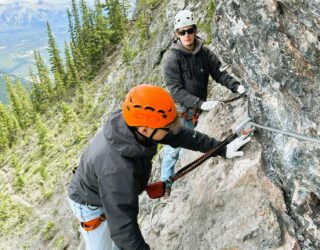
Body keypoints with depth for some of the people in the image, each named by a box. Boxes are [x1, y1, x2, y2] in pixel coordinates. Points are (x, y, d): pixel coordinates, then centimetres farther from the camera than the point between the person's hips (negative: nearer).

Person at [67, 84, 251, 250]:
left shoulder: (136, 124, -24)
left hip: (117, 194, 7)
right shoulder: (117, 169, -46)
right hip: (92, 206, -7)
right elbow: (122, 225, -39)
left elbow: (181, 135, -11)